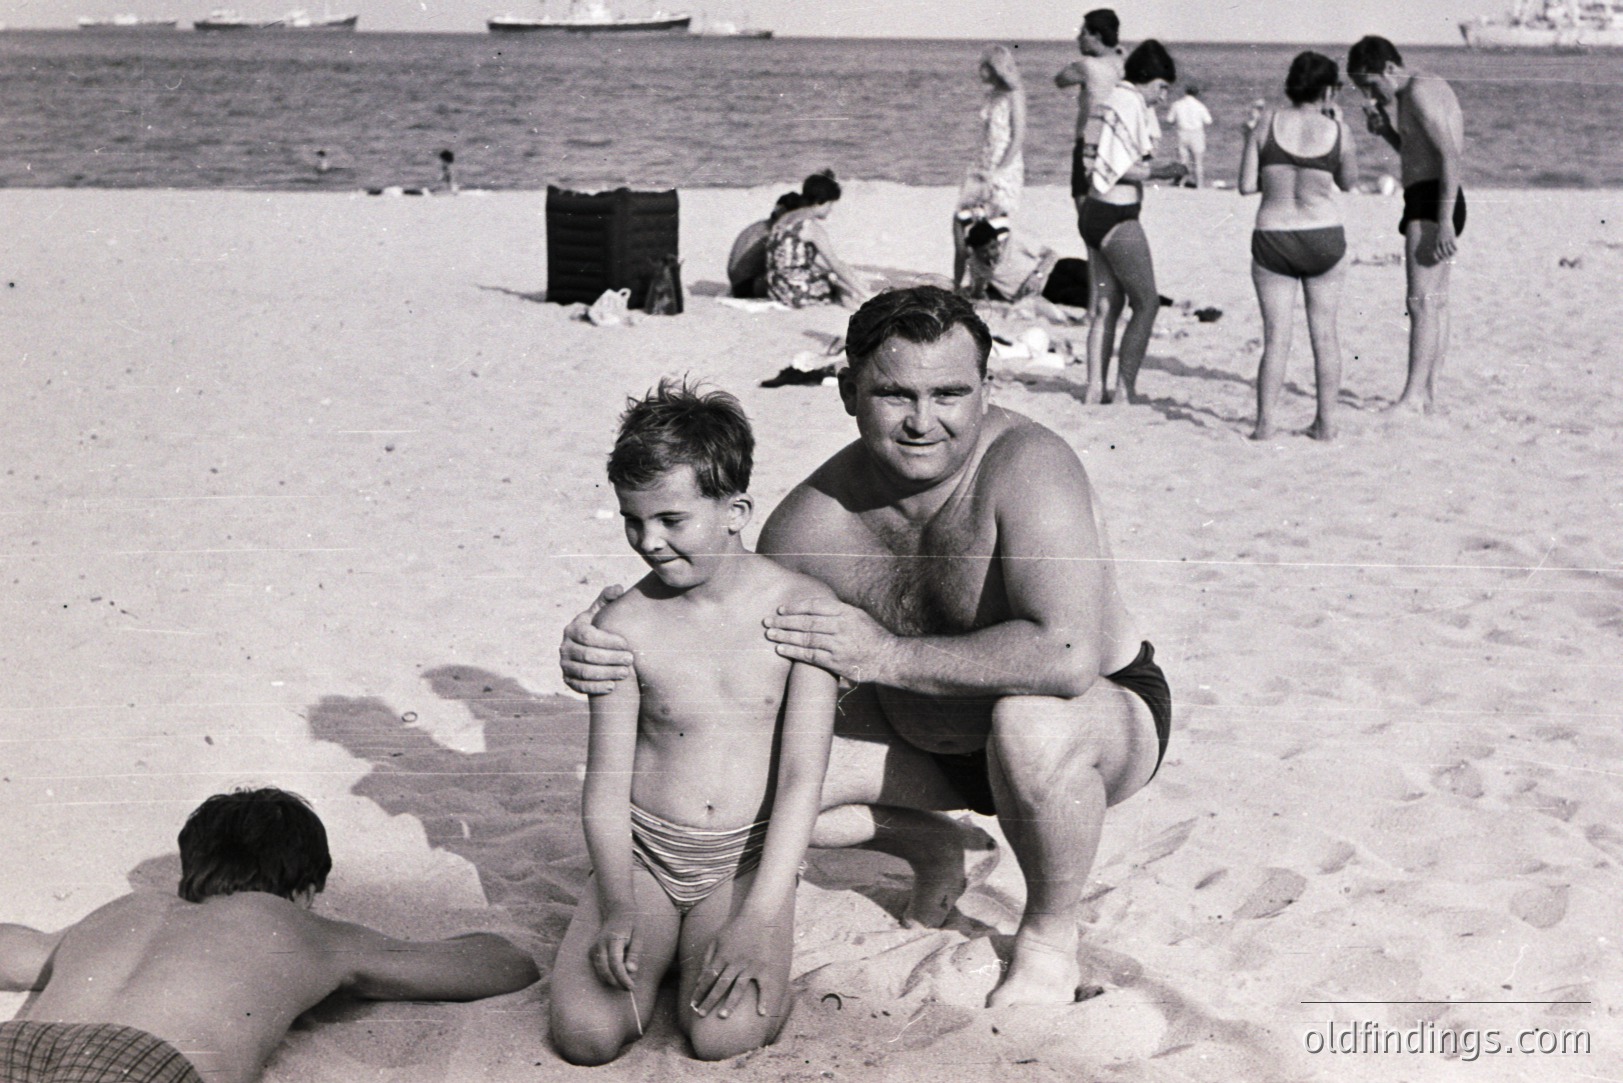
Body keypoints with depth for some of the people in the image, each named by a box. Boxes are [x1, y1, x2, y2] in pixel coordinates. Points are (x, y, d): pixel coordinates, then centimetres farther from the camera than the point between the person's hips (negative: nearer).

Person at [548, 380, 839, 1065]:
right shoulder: (624, 626, -6)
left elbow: (803, 776, -11)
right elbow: (606, 785, -4)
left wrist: (757, 920, -19)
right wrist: (617, 910, -19)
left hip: (749, 856, -1)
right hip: (645, 849, 1)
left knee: (724, 1033, -23)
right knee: (586, 1034, -18)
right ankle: (657, 944, 12)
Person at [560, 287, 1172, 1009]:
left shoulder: (1026, 466, -31)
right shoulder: (815, 520, -15)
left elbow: (1067, 657, -44)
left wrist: (888, 656, -37)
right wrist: (614, 648, -22)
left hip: (1108, 714, -5)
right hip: (929, 739, 5)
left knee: (1030, 720, -40)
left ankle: (1050, 937, -9)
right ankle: (930, 847, 18)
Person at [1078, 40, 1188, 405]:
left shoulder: (1118, 101, 15)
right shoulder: (1129, 104, -14)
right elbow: (1119, 168, -18)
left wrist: (1157, 168, 12)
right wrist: (1162, 173, -10)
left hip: (1095, 212, 9)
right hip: (1117, 218, -9)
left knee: (1108, 304, 12)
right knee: (1146, 303, -1)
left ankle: (1094, 388, 12)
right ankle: (1123, 391, 0)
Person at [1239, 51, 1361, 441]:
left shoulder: (1265, 125, -5)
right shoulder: (1338, 132, -5)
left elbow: (1246, 186, -5)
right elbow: (1348, 183, 11)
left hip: (1272, 240, 0)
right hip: (1325, 239, 0)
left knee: (1276, 338, 4)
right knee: (1324, 333, 11)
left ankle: (1265, 422, 0)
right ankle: (1326, 421, 15)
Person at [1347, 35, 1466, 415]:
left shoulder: (1419, 91, -12)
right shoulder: (1433, 87, 20)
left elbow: (1449, 156, -21)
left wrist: (1444, 221, -26)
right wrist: (1386, 131, 10)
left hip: (1431, 202, -11)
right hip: (1436, 206, 11)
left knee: (1422, 301, -14)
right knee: (1435, 302, 11)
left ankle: (1413, 395, -18)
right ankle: (1429, 391, 15)